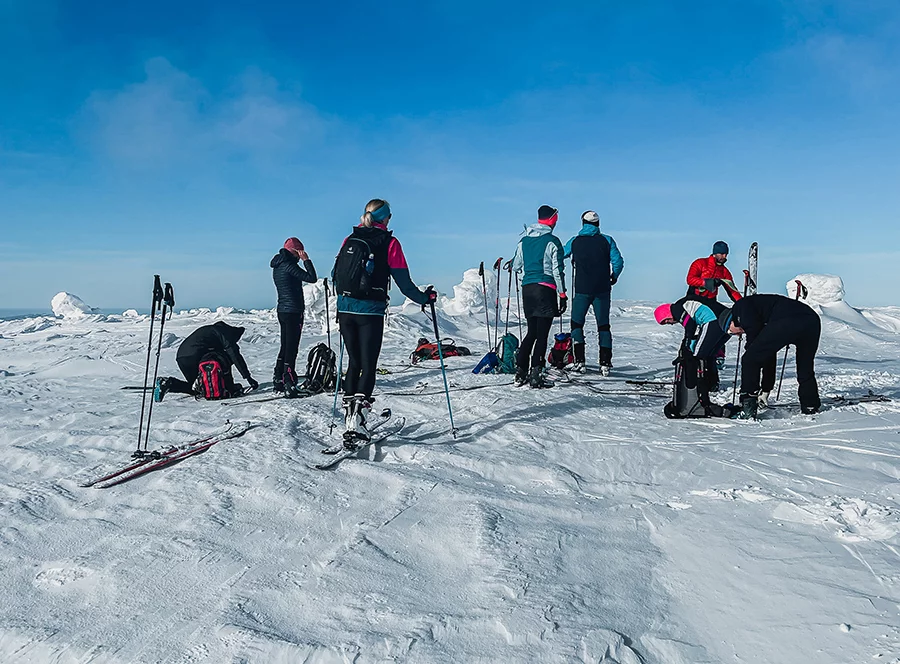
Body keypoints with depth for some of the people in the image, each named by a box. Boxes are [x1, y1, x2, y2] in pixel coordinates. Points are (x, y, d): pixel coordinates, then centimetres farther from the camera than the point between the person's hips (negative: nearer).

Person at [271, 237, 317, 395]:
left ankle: (278, 381, 19)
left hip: (282, 310, 9)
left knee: (285, 346, 16)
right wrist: (306, 260, -11)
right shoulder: (289, 265, -15)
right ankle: (289, 383, -6)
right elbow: (312, 278, -18)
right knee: (292, 348, -6)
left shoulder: (277, 266, 14)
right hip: (293, 311, -9)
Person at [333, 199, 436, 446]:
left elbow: (335, 275, 17)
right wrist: (424, 298, 12)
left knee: (354, 363, 16)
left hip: (345, 309, 5)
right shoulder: (389, 243, -4)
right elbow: (403, 282, -4)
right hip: (370, 312, -4)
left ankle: (349, 414, 14)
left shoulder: (349, 240, 9)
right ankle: (357, 419, -15)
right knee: (368, 366, 0)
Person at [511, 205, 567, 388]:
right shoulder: (552, 241, -6)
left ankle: (520, 372, 12)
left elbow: (516, 266, 15)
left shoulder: (524, 240, 10)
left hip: (527, 289, 6)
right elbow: (557, 270, -8)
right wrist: (562, 294, -3)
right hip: (545, 289, -6)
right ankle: (536, 375, -4)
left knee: (531, 331, 15)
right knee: (542, 334, -2)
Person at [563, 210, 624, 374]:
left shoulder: (575, 242, 2)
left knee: (577, 323, 11)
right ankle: (605, 362, 5)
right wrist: (614, 276, 14)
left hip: (582, 290, 0)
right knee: (603, 324, 9)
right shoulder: (607, 240, 1)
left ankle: (579, 360, 1)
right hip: (602, 290, 1)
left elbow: (560, 255, 16)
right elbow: (618, 262, -4)